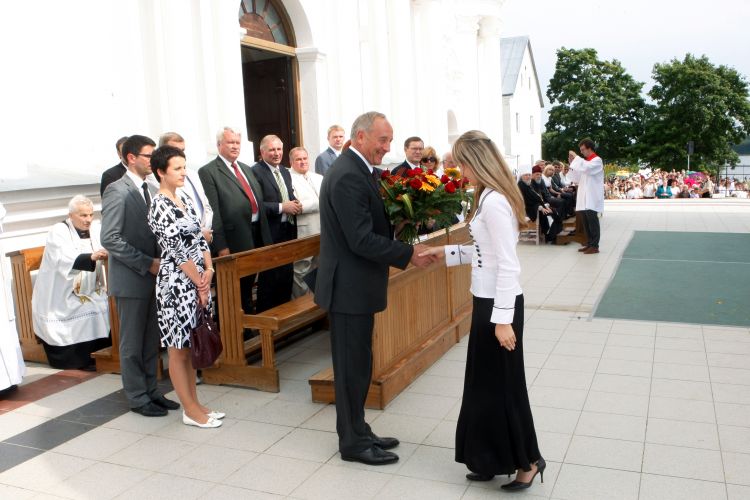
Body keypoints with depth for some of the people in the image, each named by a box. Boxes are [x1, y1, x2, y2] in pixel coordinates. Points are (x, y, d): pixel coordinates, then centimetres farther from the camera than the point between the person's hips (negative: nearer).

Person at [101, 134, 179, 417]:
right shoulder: (117, 191, -12)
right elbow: (110, 239, -18)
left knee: (151, 340, 15)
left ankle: (151, 391, 27)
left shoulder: (152, 190, 10)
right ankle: (138, 398, 17)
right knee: (132, 343, 6)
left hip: (154, 277, 7)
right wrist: (147, 263, -18)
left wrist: (159, 262, -1)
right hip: (131, 279, -7)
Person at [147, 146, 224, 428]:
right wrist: (199, 283, -13)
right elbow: (175, 250, -16)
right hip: (177, 283, -8)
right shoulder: (159, 206, -14)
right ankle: (190, 411, 15)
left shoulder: (184, 200, 11)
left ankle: (194, 405, 26)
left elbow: (199, 238, 11)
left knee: (190, 345, 15)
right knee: (178, 349, 5)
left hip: (198, 280, 8)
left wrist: (208, 270, -3)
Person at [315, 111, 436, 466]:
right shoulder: (348, 176, -20)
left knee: (358, 364, 18)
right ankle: (353, 442, 18)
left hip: (356, 284, 10)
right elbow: (362, 240, -25)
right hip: (349, 287, -10)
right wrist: (409, 254, -18)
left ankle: (357, 432, 31)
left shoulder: (356, 170, 12)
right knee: (353, 366, 3)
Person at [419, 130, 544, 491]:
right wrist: (448, 252, 14)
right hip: (488, 300, 10)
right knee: (485, 383, 16)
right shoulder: (491, 197, 10)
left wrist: (503, 319, -23)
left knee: (503, 384, 4)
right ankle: (491, 459, 29)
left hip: (498, 303, -10)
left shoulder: (493, 202, -20)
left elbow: (508, 265, -23)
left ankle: (527, 460, 22)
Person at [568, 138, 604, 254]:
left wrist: (576, 157, -17)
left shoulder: (597, 160, -7)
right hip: (584, 196, 9)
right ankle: (590, 243, 17)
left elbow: (586, 167, -27)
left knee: (592, 221, -8)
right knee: (586, 221, 10)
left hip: (592, 197, -9)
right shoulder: (586, 161, 20)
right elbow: (579, 175, 21)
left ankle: (595, 246, -5)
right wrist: (572, 162, 11)